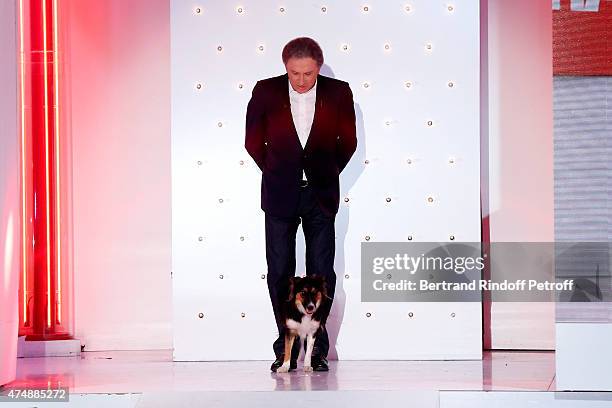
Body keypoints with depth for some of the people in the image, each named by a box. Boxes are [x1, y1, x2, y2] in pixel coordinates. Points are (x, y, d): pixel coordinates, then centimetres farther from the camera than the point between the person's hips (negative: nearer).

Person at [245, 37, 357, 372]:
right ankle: (286, 348, 9)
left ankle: (317, 348, 8)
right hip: (280, 195, 0)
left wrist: (328, 175, 10)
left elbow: (348, 142, 9)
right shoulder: (266, 92, -5)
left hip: (321, 195, 0)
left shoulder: (338, 93, -4)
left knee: (322, 272, 0)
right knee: (279, 272, 1)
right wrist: (275, 175, 10)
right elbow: (253, 142, 8)